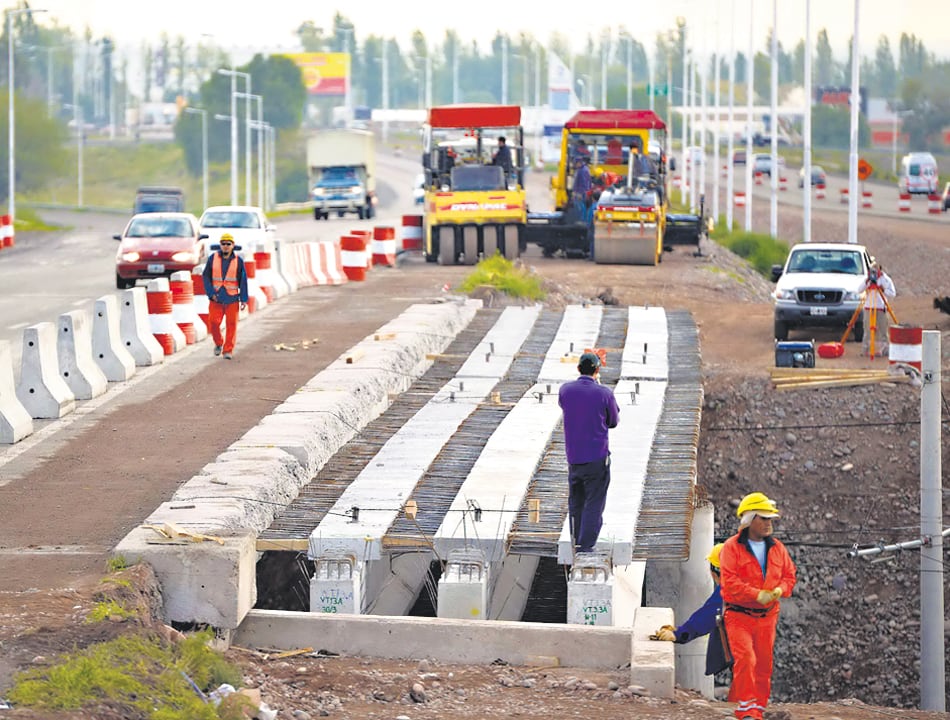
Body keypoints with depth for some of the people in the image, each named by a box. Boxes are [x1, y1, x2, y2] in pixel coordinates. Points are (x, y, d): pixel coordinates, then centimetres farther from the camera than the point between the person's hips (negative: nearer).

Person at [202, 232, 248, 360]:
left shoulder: (238, 261, 1)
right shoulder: (213, 258, 2)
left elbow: (243, 281, 4)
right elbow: (206, 276, 4)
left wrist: (244, 299, -1)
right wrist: (211, 293, -7)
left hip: (232, 298, -1)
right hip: (216, 298, 1)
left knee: (231, 324, -2)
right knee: (213, 323, -2)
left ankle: (228, 350, 6)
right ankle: (218, 343, 23)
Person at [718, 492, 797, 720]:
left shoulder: (776, 548, 9)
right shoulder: (732, 547, -7)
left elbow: (789, 575, 14)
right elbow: (728, 581, -15)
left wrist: (780, 590, -9)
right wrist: (758, 595, -22)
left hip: (767, 616, 5)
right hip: (739, 615, -5)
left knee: (764, 665, 7)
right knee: (746, 659, -19)